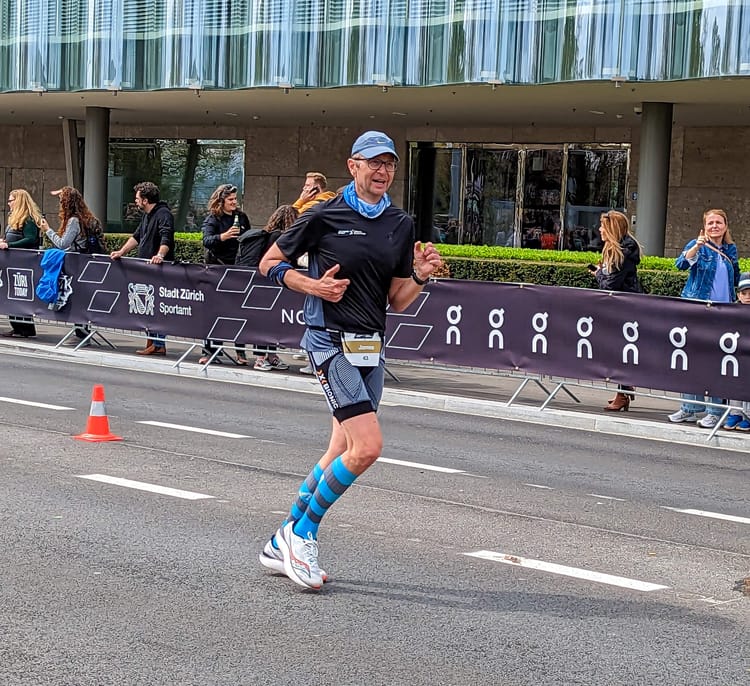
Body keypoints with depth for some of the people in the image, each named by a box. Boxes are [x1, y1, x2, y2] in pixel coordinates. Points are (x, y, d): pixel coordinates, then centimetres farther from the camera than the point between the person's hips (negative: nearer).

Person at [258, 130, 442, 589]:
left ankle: (284, 544, 24)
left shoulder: (401, 225, 11)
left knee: (342, 453, 9)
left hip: (371, 347, 7)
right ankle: (302, 533, 1)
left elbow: (397, 301, 14)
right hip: (332, 341, -7)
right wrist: (314, 285, -12)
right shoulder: (325, 217, -5)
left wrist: (421, 276, -4)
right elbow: (270, 264, 3)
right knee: (367, 446, -17)